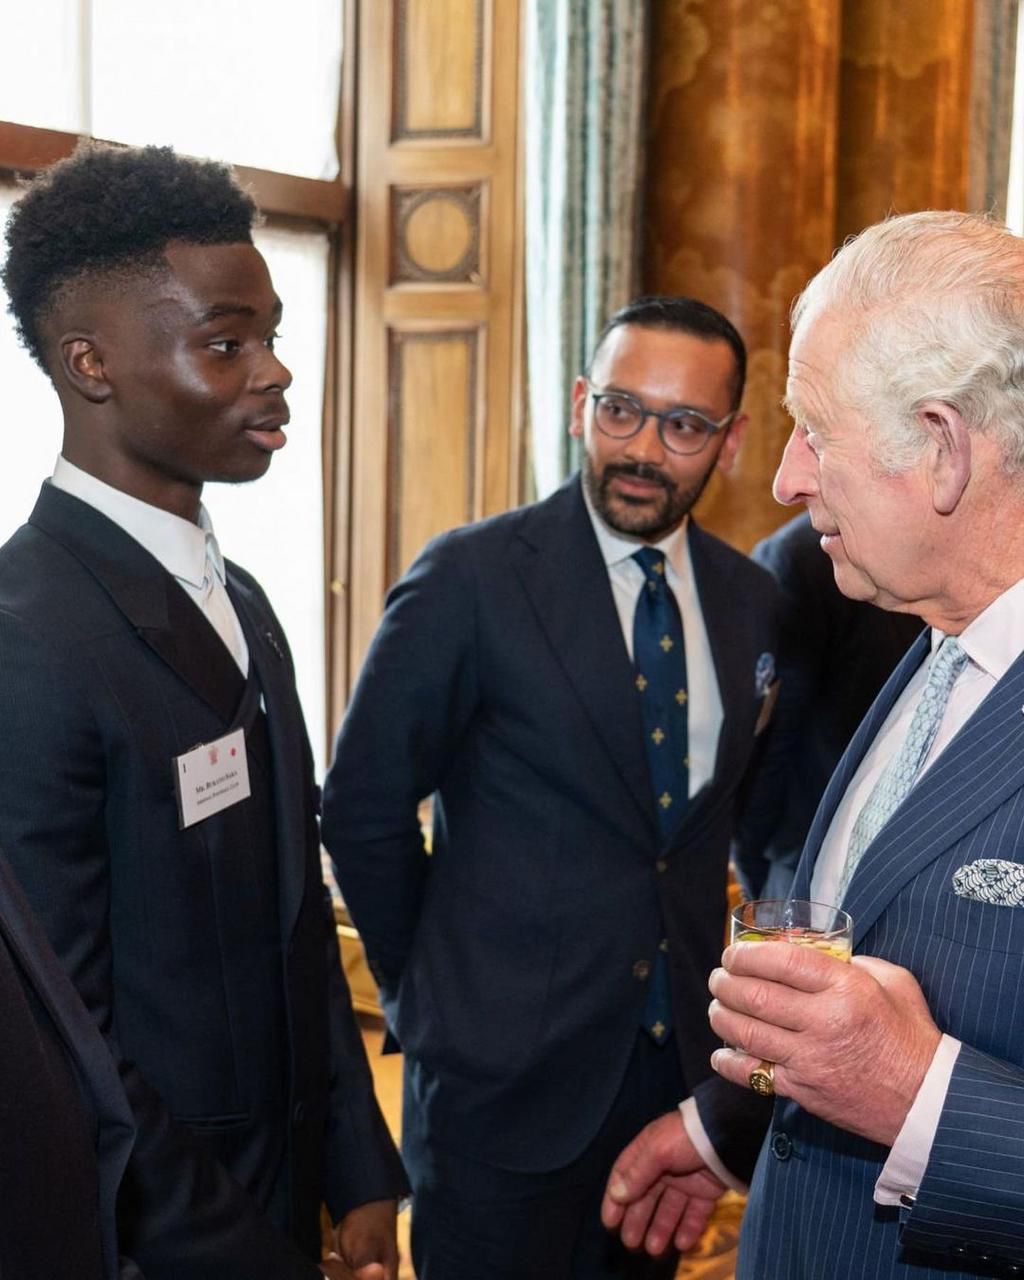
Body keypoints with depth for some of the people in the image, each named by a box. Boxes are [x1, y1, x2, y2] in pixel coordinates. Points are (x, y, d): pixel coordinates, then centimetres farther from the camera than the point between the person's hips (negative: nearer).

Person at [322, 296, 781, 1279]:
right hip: (504, 1068, -5)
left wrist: (700, 978, 9)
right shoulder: (472, 578, -13)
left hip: (677, 1052, 5)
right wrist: (427, 985, 0)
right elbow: (363, 805, -8)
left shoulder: (749, 600, 3)